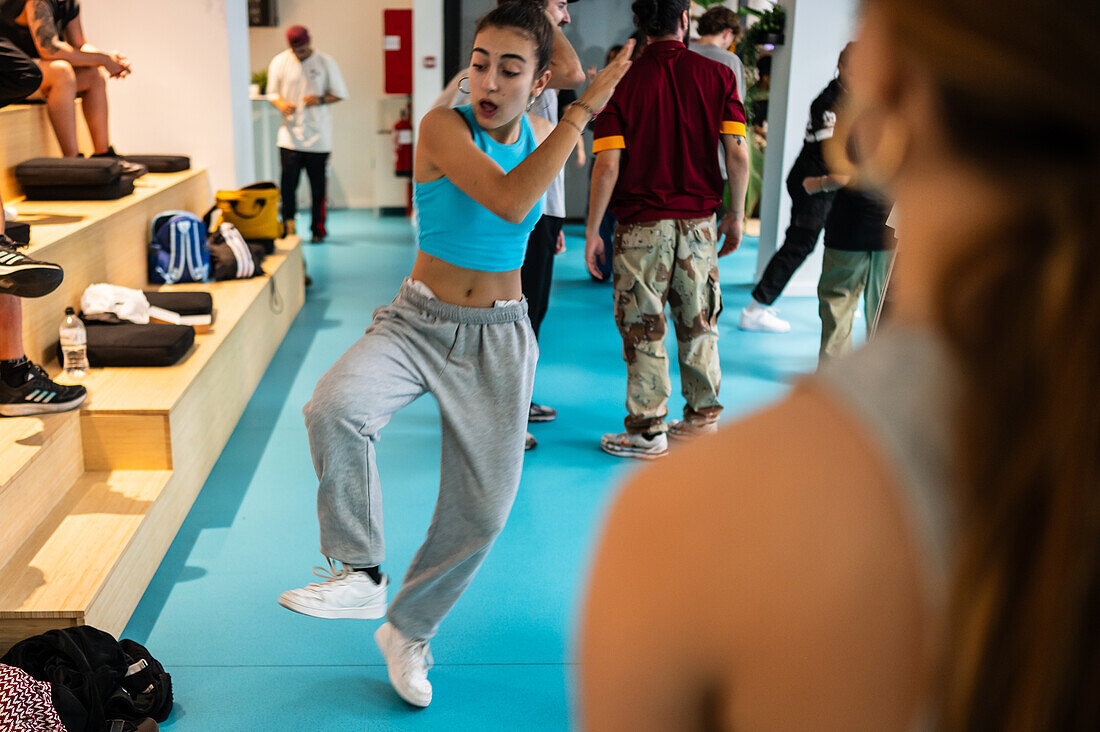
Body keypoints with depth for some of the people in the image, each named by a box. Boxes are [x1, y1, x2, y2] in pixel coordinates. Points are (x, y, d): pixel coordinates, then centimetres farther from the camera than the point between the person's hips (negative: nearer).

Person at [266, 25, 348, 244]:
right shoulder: (279, 63, 4)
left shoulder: (326, 62, 1)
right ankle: (288, 226, 11)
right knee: (288, 183, -4)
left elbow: (340, 93, 5)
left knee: (318, 185, 3)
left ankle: (318, 229, 15)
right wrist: (281, 104, -12)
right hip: (290, 134, 1)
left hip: (318, 137, -1)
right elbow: (272, 92, 11)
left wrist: (321, 100, -15)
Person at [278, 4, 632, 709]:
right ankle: (361, 574, -12)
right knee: (335, 408, -34)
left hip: (498, 339, 4)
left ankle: (408, 631, 30)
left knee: (482, 507, 6)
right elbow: (510, 202, -30)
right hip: (417, 323, -3)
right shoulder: (444, 126, -13)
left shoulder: (542, 133, 3)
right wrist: (582, 111, -26)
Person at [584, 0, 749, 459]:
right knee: (698, 323, 16)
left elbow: (608, 167, -11)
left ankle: (648, 432, 11)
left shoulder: (623, 82, -5)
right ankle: (703, 416, 27)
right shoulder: (717, 75, 1)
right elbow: (738, 154, -3)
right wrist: (735, 215, 9)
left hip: (642, 226, -3)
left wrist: (592, 231, -4)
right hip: (700, 222, 3)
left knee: (644, 329, 5)